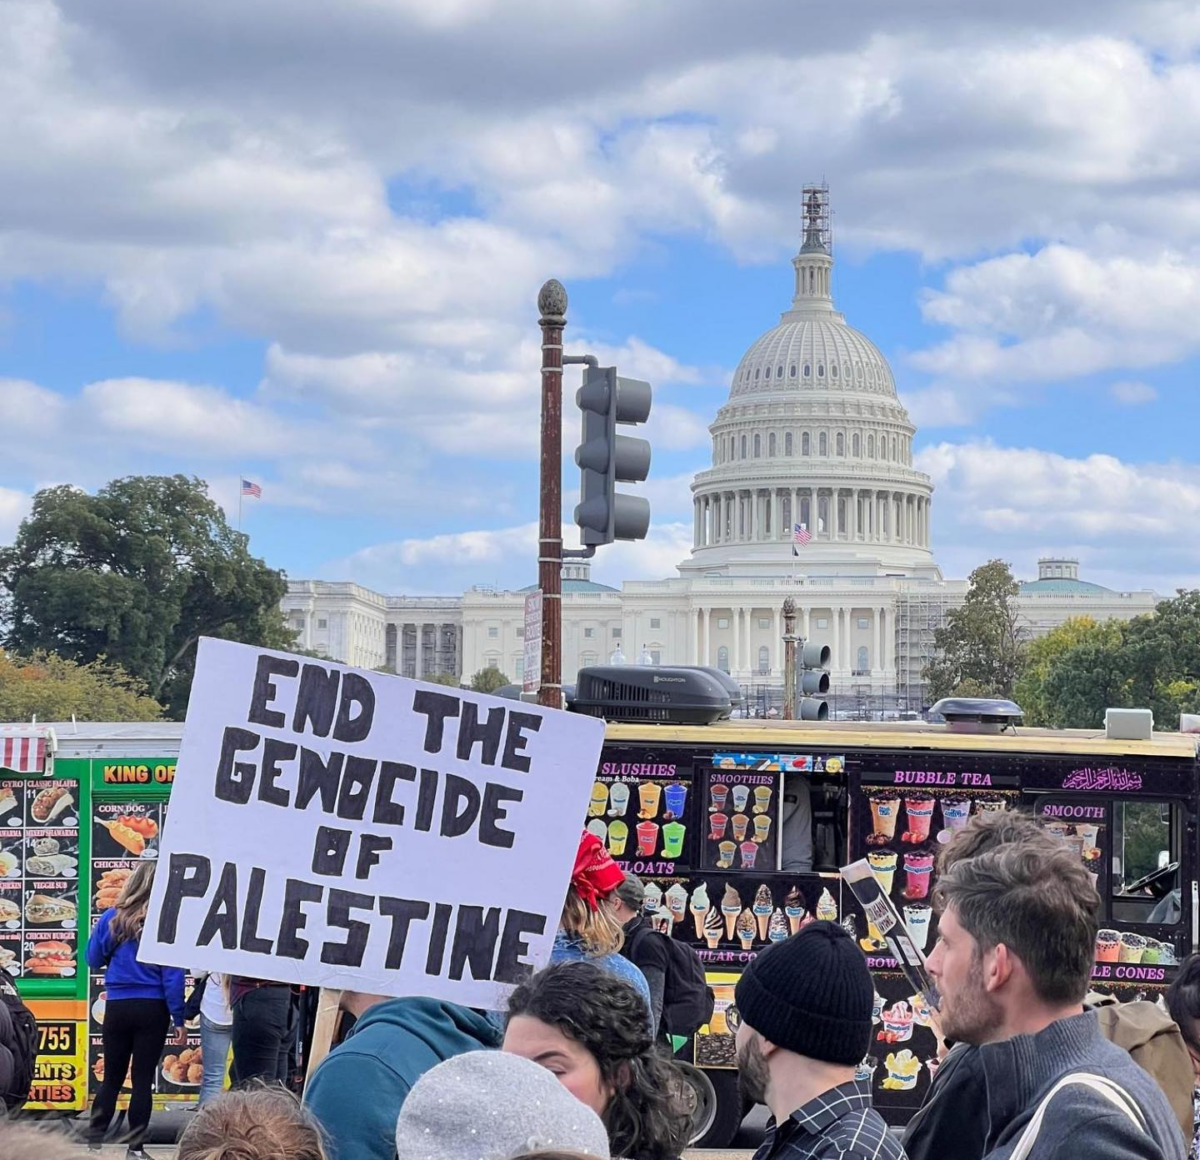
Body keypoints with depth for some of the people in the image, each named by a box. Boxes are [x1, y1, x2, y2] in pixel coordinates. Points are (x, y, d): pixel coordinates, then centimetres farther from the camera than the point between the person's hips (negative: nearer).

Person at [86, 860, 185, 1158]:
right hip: (152, 1009, -2)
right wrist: (178, 1018, -5)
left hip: (117, 1008, 2)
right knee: (142, 1079, 5)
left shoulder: (111, 918, -1)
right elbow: (172, 974, -8)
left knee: (111, 1078, 14)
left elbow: (94, 961, 9)